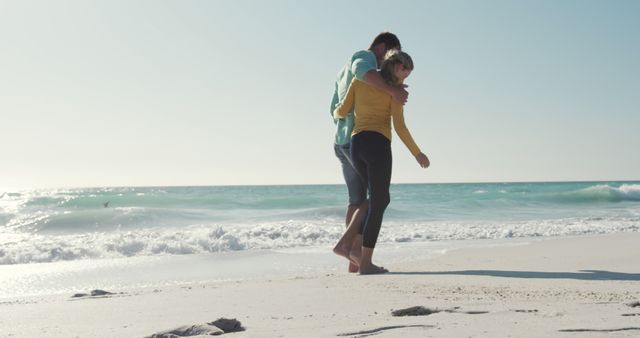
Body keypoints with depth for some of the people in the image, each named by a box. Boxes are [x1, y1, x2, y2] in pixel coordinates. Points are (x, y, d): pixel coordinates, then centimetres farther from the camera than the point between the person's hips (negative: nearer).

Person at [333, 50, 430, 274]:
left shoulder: (359, 79, 16)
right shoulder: (395, 89, 2)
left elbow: (343, 111, 12)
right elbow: (399, 127, -4)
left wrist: (335, 113, 36)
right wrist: (417, 153, 5)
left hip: (356, 145, 6)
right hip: (378, 145, -6)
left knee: (381, 199, 20)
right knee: (378, 203, 2)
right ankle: (365, 262, -1)